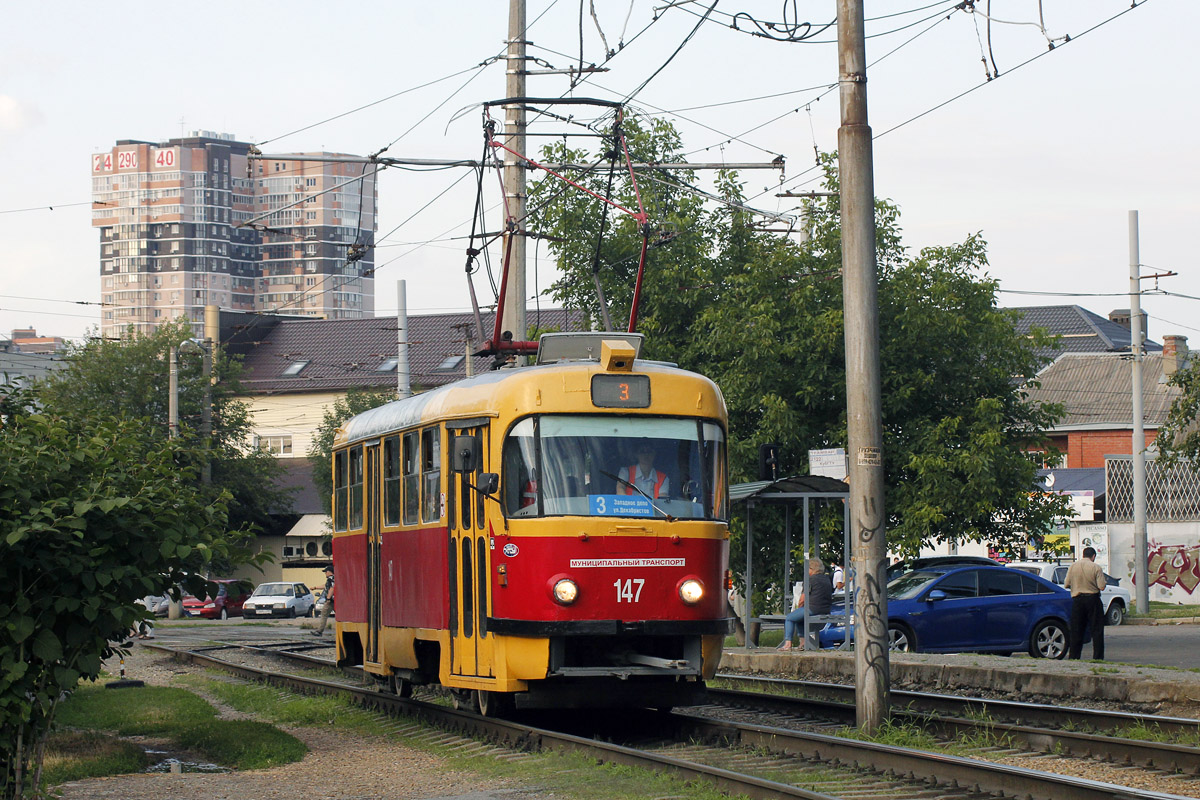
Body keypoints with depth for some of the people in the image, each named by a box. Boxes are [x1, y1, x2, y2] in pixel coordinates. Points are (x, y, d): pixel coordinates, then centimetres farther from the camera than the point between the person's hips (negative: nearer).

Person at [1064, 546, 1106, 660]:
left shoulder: (1073, 566, 1)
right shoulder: (1096, 567, -7)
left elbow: (1066, 584, 3)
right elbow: (1101, 586, -11)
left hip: (1077, 599, 3)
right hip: (1092, 598, -2)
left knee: (1076, 629, 8)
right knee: (1097, 629, 3)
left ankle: (1074, 656, 6)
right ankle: (1098, 656, 0)